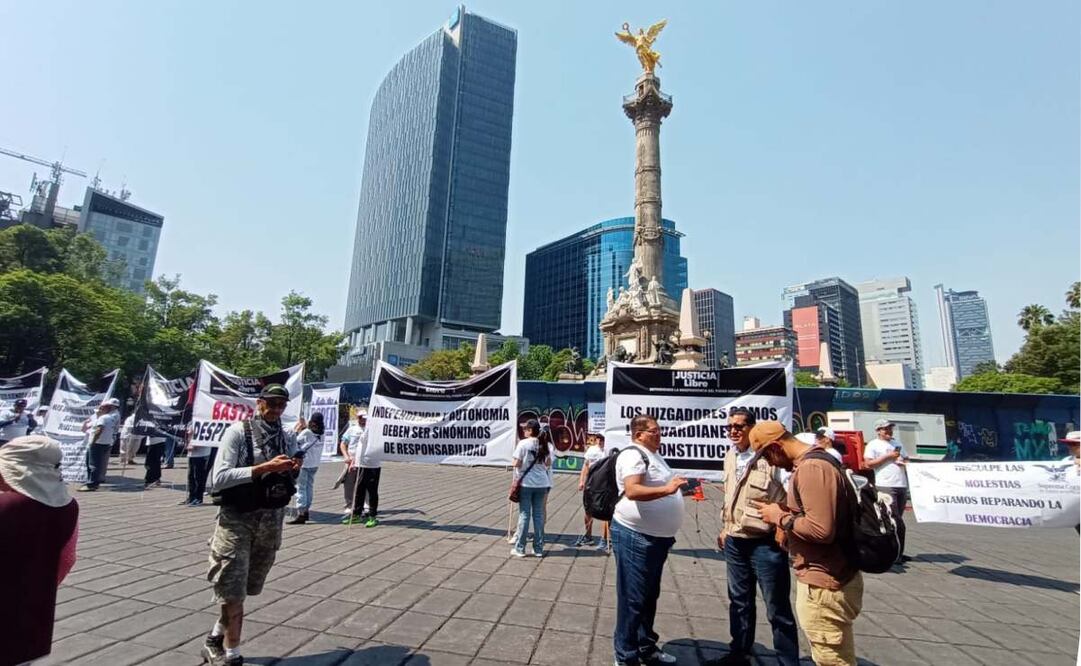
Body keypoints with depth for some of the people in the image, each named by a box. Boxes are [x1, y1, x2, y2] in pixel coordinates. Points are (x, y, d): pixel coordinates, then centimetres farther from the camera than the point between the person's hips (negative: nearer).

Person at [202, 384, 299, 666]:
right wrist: (265, 467, -25)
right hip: (236, 519, -5)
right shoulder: (238, 432, -11)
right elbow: (218, 479, -18)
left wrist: (292, 471, -8)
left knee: (243, 590, 18)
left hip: (271, 521, 5)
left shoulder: (288, 438, 5)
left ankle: (216, 639, 40)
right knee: (233, 592, 2)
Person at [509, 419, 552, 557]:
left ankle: (520, 548, 11)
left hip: (526, 483, -4)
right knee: (538, 515, 10)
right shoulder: (545, 444, 3)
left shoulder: (523, 443, -10)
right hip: (542, 483, 4)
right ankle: (538, 549, 16)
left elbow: (517, 464, -13)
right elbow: (548, 463, 9)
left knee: (524, 515, 4)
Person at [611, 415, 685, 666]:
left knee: (649, 596, 21)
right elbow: (632, 491, -31)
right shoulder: (633, 454, -17)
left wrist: (680, 489, 16)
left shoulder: (653, 454, 15)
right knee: (633, 599, 2)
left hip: (656, 536, 10)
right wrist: (667, 490, -39)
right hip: (635, 537, -10)